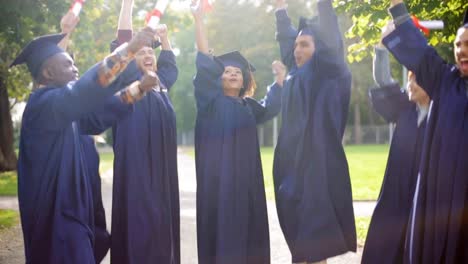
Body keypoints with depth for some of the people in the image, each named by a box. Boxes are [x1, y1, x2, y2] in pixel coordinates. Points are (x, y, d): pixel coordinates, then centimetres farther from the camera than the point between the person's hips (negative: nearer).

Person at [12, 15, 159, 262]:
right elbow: (87, 88, -31)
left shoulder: (62, 105, 14)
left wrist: (138, 87, 14)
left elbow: (97, 107, 22)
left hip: (65, 207, 10)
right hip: (56, 211, -10)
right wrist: (129, 49, -32)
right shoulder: (45, 103, -17)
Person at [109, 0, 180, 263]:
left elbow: (170, 62, 37)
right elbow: (123, 41, -11)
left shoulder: (161, 84, 15)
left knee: (162, 218, 8)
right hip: (137, 167, -6)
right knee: (140, 219, -9)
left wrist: (164, 38, 28)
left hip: (162, 167, 7)